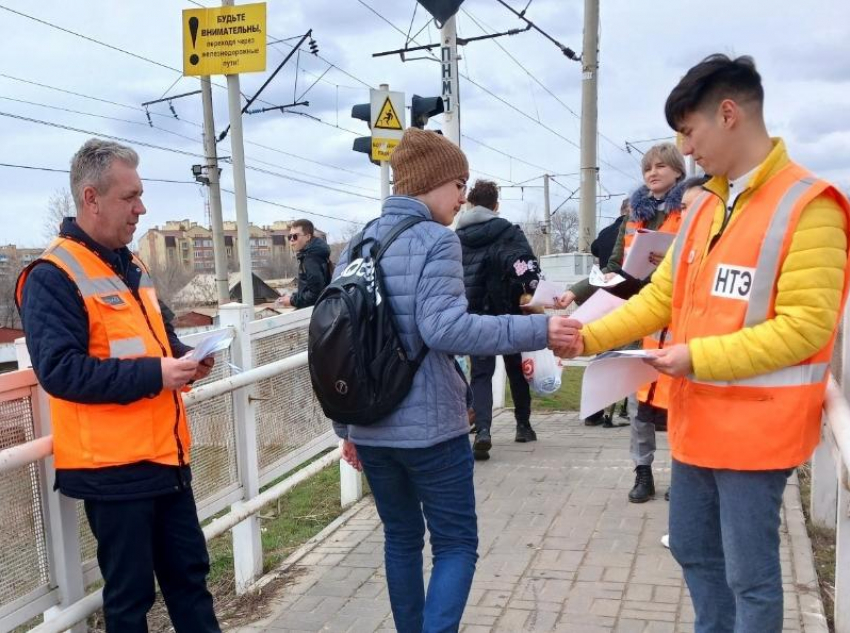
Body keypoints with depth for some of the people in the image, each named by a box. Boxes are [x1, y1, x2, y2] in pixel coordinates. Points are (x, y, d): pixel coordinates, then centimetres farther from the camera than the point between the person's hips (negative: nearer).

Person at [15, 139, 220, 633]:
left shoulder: (132, 267, 13)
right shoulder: (53, 276, -14)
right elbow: (60, 370, -23)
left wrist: (184, 358, 2)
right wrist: (153, 374, -25)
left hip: (166, 455, 8)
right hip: (112, 466, -8)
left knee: (190, 572, 18)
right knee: (130, 590, 6)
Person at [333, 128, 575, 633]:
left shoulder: (356, 245, 9)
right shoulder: (437, 240, -11)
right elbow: (444, 327, -26)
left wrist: (344, 426, 17)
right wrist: (538, 330, -25)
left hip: (371, 429, 7)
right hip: (430, 427, -6)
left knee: (401, 539, 20)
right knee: (456, 544, 7)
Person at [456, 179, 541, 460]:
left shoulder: (456, 238, 5)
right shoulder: (510, 232, -3)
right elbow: (527, 269, -15)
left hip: (475, 315, 1)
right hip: (507, 312, -1)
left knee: (480, 373, 3)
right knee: (516, 367, 16)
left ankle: (482, 430, -16)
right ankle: (523, 425, 27)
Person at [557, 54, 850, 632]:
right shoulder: (706, 207, 10)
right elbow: (662, 296, 13)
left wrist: (700, 356, -21)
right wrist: (592, 336, 2)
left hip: (755, 427, -8)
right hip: (698, 420, 8)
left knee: (750, 573, 6)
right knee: (694, 550, 21)